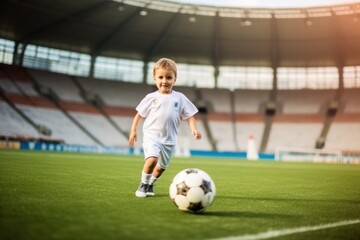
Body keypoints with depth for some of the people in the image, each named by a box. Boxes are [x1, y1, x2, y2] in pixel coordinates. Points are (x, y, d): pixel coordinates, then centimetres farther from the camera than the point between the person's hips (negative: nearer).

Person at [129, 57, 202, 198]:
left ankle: (150, 185, 40)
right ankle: (143, 185, -5)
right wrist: (133, 130, 3)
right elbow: (139, 114, 7)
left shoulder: (180, 98, 2)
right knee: (152, 159, -27)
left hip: (169, 140, 3)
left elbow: (189, 116, 4)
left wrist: (194, 129, -11)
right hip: (151, 136, -3)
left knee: (161, 167, 13)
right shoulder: (151, 97, 0)